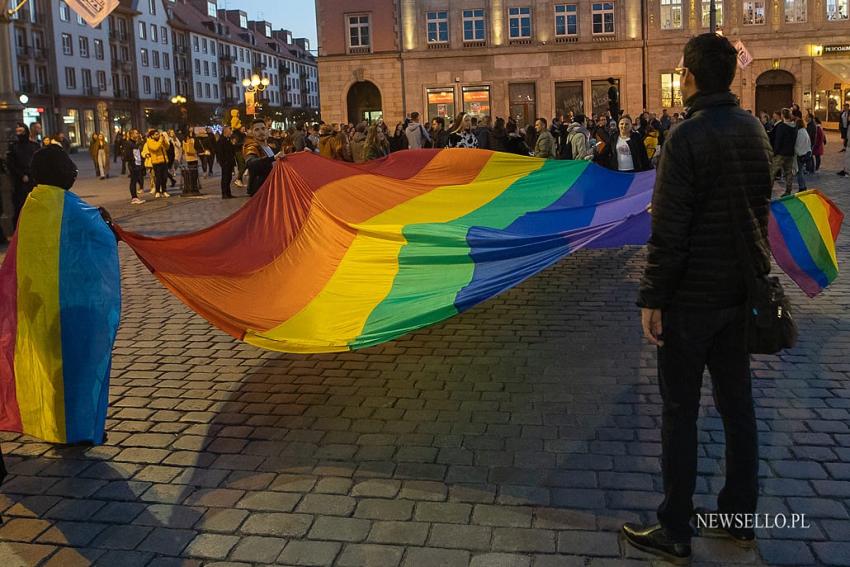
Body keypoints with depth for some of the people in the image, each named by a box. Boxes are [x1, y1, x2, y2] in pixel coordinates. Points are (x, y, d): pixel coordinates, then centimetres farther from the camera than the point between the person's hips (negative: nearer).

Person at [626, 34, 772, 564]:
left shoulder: (688, 136, -17)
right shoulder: (755, 130, 7)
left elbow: (669, 228, -20)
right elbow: (760, 210, 14)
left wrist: (652, 297, -14)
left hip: (691, 296, -7)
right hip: (739, 291, 7)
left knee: (680, 412, 2)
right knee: (737, 404, 15)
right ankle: (741, 516, 27)